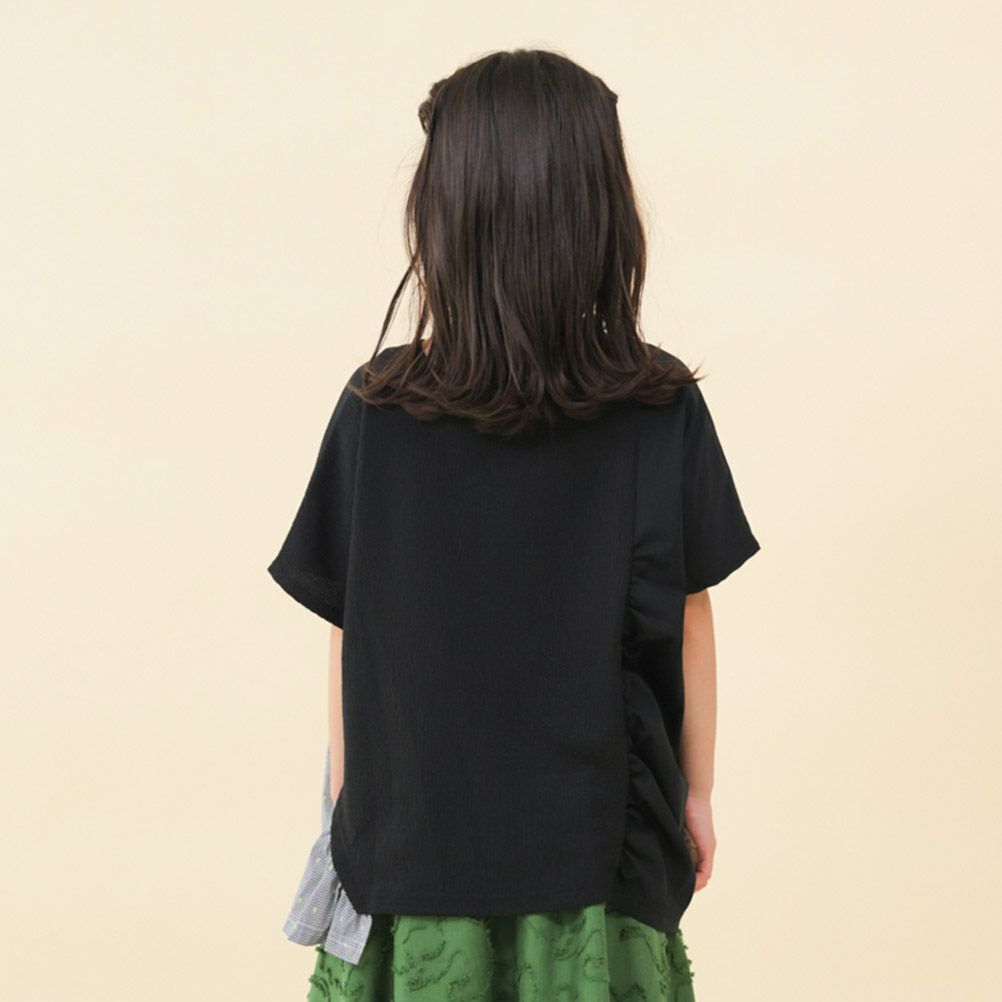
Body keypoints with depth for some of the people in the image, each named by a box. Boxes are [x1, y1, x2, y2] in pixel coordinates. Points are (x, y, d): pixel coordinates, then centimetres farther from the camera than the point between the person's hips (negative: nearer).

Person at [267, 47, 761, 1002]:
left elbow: (352, 632, -5)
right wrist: (696, 791, 10)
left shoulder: (376, 409, -12)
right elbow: (687, 623, -4)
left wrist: (345, 812, 8)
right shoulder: (664, 412, -12)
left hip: (413, 841, 0)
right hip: (599, 845, 0)